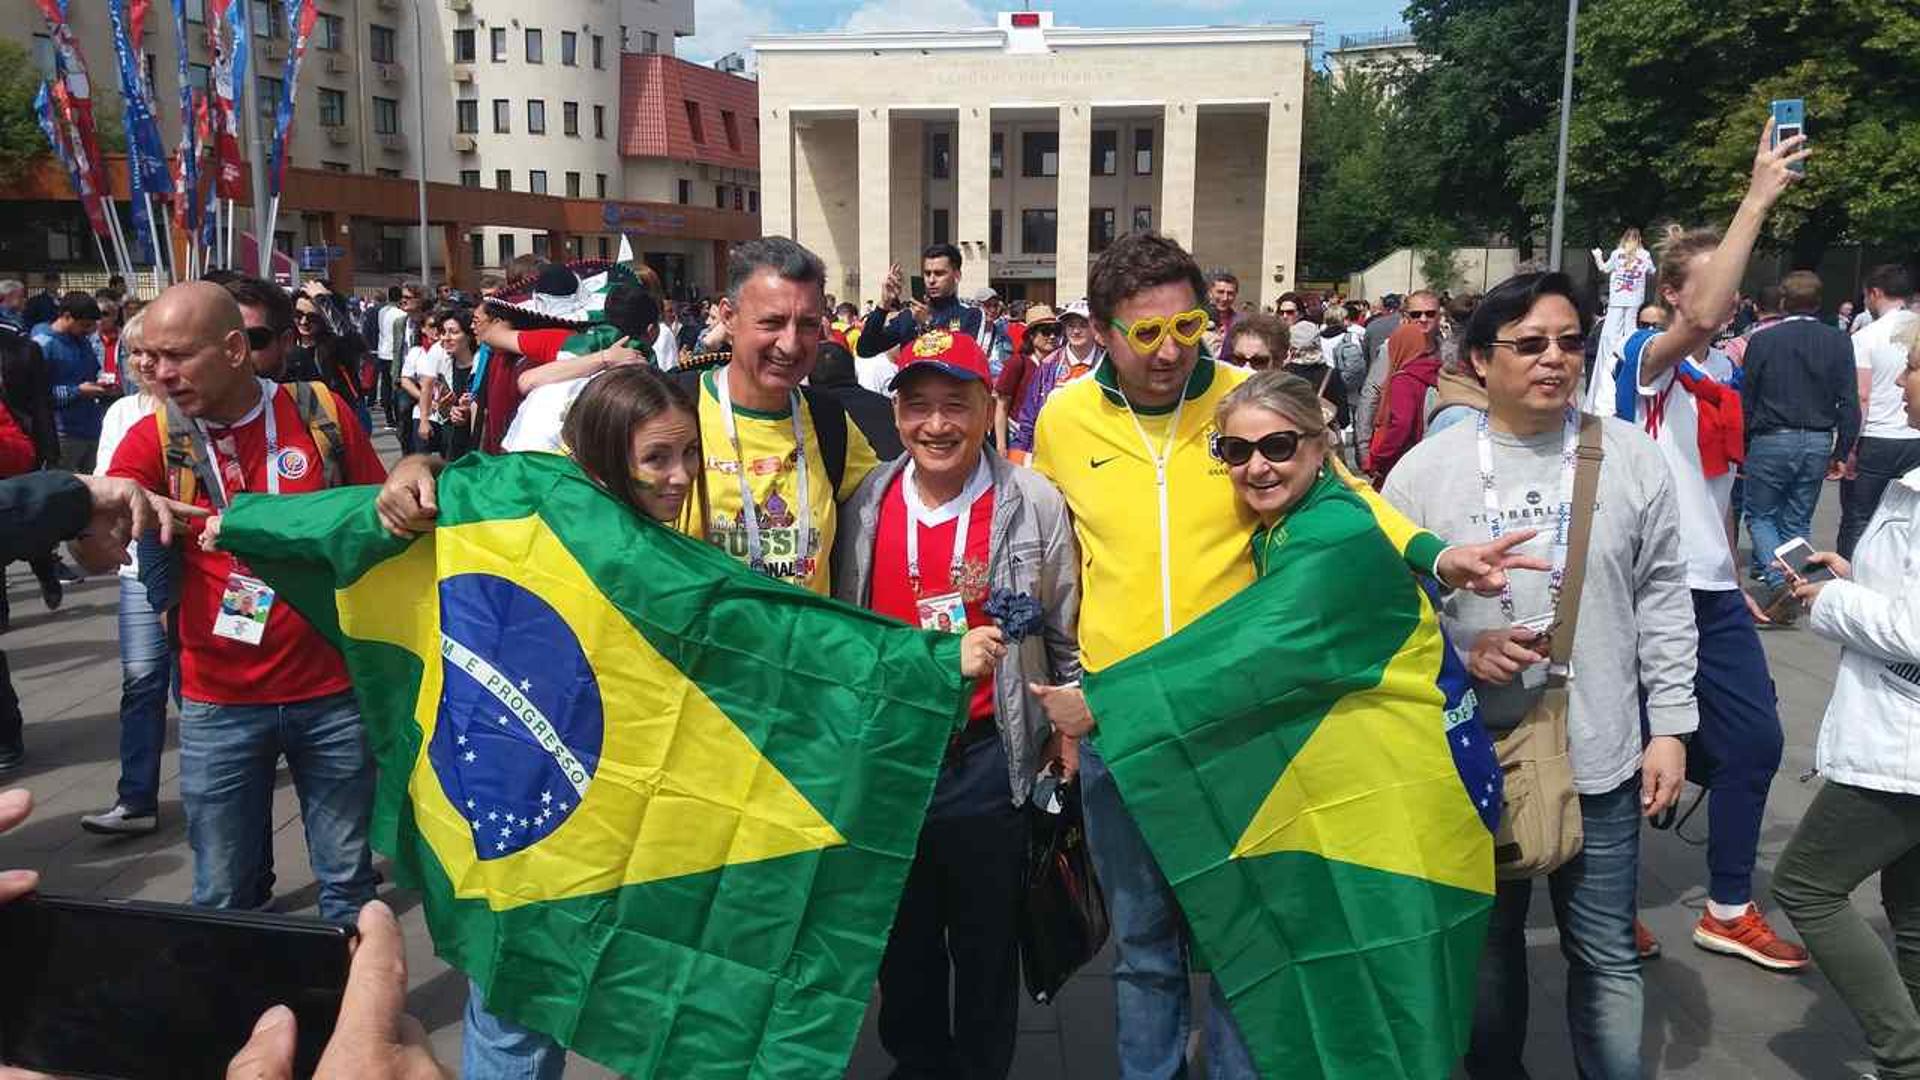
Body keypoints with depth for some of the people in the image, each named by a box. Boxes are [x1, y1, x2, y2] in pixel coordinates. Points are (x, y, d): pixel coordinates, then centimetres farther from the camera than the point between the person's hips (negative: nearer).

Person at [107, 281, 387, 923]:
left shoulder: (322, 413, -4)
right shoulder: (154, 441, -3)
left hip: (333, 689, 0)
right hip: (219, 706, 1)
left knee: (348, 880, 14)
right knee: (224, 897, 11)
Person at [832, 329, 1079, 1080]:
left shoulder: (1035, 504, -10)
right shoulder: (863, 504, -2)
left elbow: (1065, 630, 0)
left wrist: (1067, 725, 2)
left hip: (989, 757, -3)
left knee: (987, 944, 14)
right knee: (902, 937, 20)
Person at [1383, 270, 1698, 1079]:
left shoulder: (1631, 459, 0)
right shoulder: (1424, 471, -5)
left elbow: (1662, 601, 4)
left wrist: (1670, 727, 2)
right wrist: (1460, 652, -16)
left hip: (1601, 759, 0)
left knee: (1608, 956, 11)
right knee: (1485, 941, 18)